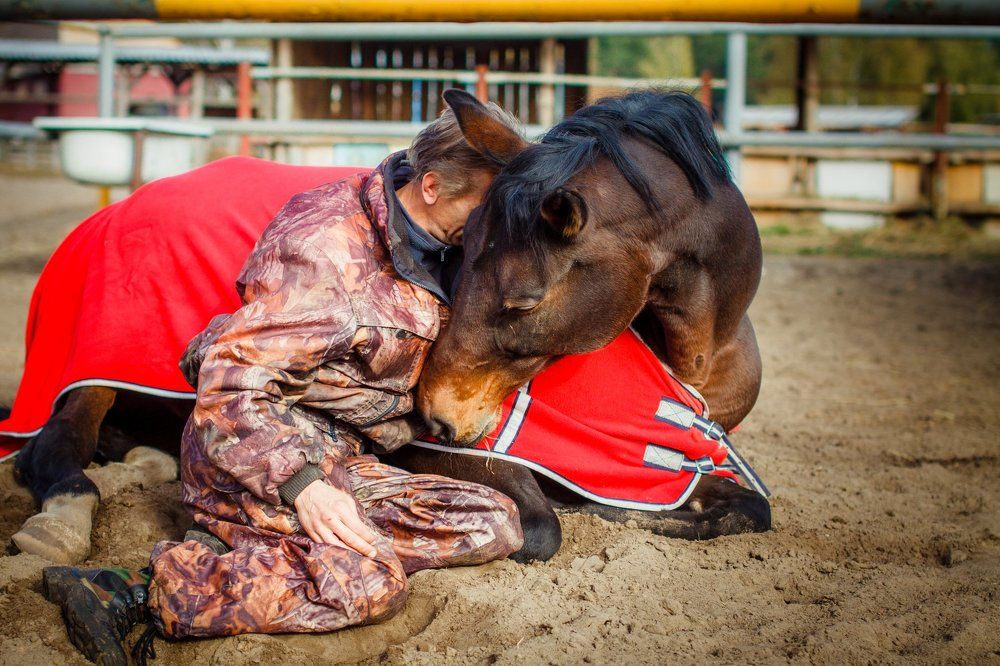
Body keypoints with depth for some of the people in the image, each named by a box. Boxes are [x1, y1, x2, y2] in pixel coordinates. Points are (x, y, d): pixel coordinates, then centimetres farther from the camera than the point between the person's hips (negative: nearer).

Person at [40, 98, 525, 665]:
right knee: (370, 585, -31)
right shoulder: (329, 252, -20)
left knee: (497, 525, -2)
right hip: (258, 460, -10)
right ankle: (138, 593, -23)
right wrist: (302, 482, -32)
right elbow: (230, 381, -24)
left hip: (341, 458, 10)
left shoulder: (434, 248, 6)